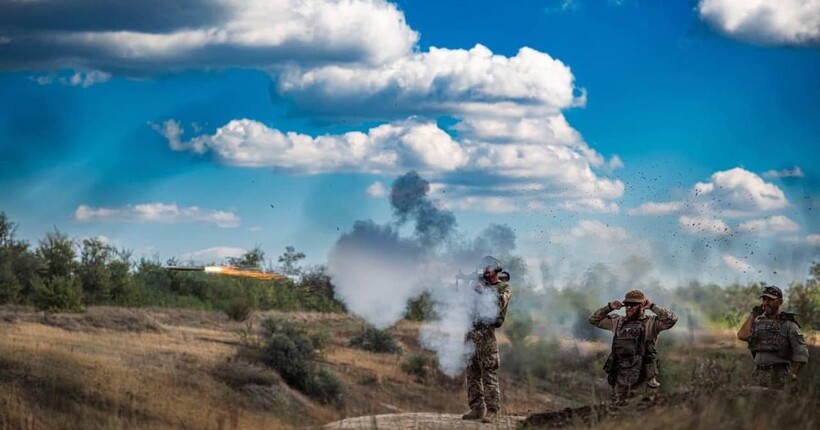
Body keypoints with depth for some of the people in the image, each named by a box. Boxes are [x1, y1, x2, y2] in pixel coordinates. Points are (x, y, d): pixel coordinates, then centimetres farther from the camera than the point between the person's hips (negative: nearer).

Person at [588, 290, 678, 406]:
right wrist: (609, 307, 12)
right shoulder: (618, 322, 15)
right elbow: (594, 320, 22)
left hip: (642, 374, -4)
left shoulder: (651, 323, 1)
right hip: (620, 375, 4)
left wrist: (653, 307, -8)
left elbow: (671, 319, -15)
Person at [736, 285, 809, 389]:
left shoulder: (788, 325, -2)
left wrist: (793, 376, -13)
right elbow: (742, 335, -4)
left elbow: (801, 353, -6)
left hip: (779, 375, -5)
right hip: (759, 374, 5)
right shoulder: (758, 322, 13)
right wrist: (753, 314, 4)